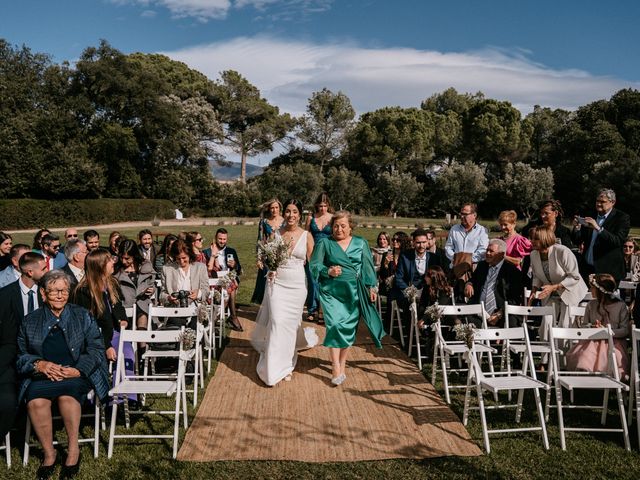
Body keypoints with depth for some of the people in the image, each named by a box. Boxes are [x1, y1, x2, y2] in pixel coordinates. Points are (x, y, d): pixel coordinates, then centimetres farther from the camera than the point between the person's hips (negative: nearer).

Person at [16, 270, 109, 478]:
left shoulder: (83, 316, 11)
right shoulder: (30, 321, 16)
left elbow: (96, 349, 5)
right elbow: (22, 355, 14)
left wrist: (78, 370, -11)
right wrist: (39, 364, -8)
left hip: (76, 375, -2)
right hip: (42, 376, 2)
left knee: (67, 395, -36)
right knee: (35, 400, -32)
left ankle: (73, 449, -17)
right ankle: (48, 453, -13)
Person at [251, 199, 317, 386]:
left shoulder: (307, 236, 0)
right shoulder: (275, 233, 2)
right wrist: (270, 269, -9)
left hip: (297, 285, 0)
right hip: (277, 282, 0)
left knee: (290, 325, 8)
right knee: (276, 322, -9)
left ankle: (286, 365, 27)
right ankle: (274, 369, 1)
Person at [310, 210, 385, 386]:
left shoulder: (360, 243, 9)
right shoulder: (325, 243, 3)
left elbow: (368, 266, 11)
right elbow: (314, 264, 0)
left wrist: (371, 287, 6)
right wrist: (328, 271, -18)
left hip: (354, 292, 2)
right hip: (331, 291, -2)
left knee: (348, 327, 6)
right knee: (335, 325, -13)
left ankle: (342, 364, 22)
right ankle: (336, 368, -8)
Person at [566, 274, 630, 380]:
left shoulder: (620, 306, -1)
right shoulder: (591, 305, 11)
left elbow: (625, 331, -5)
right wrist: (592, 328, -11)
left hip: (614, 341, -2)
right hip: (593, 341, 2)